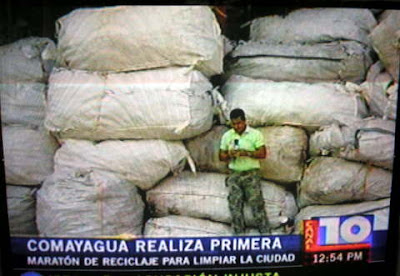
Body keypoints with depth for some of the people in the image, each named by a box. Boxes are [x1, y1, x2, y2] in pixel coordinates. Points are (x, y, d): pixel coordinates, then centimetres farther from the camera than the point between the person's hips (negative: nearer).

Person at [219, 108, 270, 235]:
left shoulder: (255, 134, -1)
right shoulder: (227, 136, 9)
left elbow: (263, 153, -7)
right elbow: (221, 156, 12)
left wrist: (245, 153, -19)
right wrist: (229, 155, -11)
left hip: (251, 173, -3)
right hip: (234, 174, 3)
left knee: (256, 203, -6)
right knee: (235, 204, 2)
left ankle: (265, 232, 1)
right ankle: (239, 234, 10)